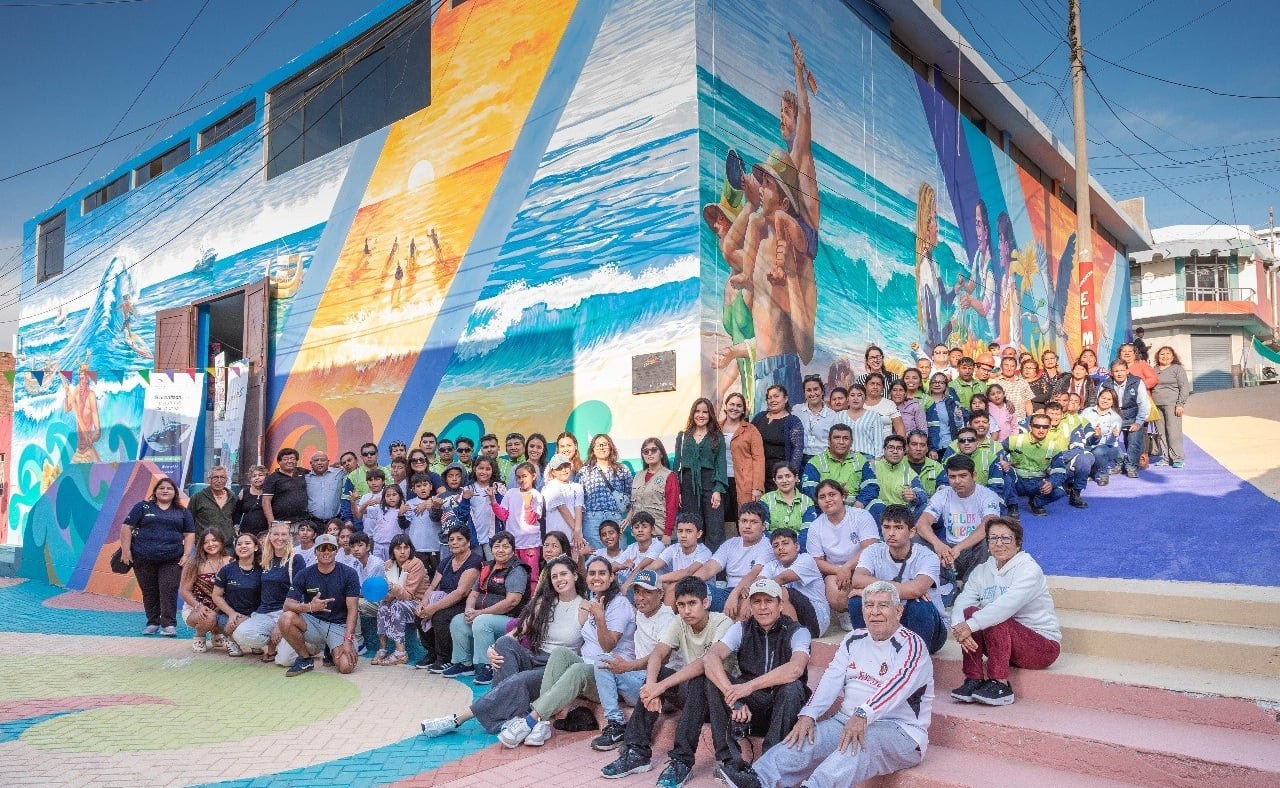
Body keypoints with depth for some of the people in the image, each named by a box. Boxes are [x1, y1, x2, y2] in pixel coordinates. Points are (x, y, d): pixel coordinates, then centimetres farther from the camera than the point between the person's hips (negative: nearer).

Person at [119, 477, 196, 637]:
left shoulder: (182, 512, 13)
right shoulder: (143, 507, 8)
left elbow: (189, 534, 12)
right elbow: (127, 527, 3)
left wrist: (186, 554, 0)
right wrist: (125, 550, -5)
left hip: (172, 560, 0)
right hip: (144, 559, 0)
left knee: (169, 591, -8)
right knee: (149, 592, 7)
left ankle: (169, 625, -6)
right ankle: (152, 623, 19)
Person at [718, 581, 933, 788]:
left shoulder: (911, 646, -4)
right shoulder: (854, 641, 15)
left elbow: (896, 685, -23)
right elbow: (831, 680, 3)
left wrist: (863, 715, -39)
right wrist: (808, 714, -14)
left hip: (900, 731, -5)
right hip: (847, 721, 6)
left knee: (861, 742, -36)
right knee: (808, 736, -19)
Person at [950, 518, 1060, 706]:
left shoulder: (1029, 569, -14)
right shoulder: (981, 571, 6)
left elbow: (1007, 605, -31)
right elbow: (961, 603, -8)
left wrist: (970, 626, -38)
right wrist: (959, 628, -31)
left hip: (1042, 645, -6)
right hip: (1001, 642, 6)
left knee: (995, 619, -29)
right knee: (970, 611, -18)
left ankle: (1000, 685, -23)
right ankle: (974, 680, -18)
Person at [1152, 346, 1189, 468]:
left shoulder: (1177, 368, 4)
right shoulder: (1154, 370, 18)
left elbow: (1184, 387, -2)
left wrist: (1180, 404, -10)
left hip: (1172, 405, -5)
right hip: (1157, 405, 5)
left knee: (1173, 431, -9)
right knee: (1161, 433, 3)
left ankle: (1178, 458, -5)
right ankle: (1166, 458, 8)